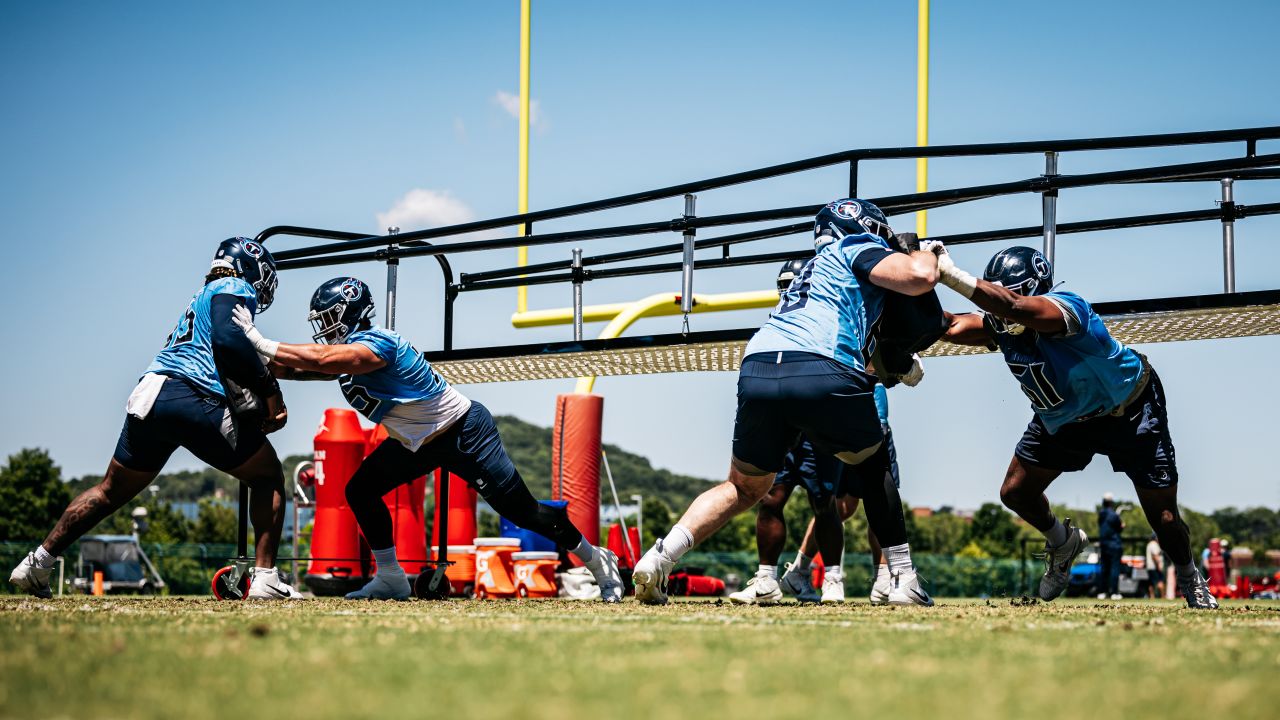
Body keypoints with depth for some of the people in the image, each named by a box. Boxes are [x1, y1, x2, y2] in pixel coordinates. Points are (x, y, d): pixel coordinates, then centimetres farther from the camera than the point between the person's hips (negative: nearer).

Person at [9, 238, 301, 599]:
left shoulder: (202, 297, 33)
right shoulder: (235, 289, 7)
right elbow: (228, 340, -14)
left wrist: (266, 407, 17)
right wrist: (269, 390, -7)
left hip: (148, 396, 8)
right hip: (194, 398, -8)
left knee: (111, 491, 20)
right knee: (268, 477, 8)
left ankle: (36, 563, 20)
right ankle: (265, 577, -2)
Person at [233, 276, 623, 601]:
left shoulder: (375, 344, -28)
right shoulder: (344, 352, 1)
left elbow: (322, 360, -41)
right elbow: (296, 368, -4)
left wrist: (263, 344, -36)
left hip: (465, 432, -9)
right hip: (420, 441, 9)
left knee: (522, 511, -6)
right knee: (360, 491, 0)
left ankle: (597, 561, 12)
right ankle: (390, 579, 10)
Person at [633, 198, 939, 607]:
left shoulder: (815, 267, 39)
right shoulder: (856, 249, 17)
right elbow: (920, 277, 1)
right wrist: (927, 253, 21)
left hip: (757, 372, 6)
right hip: (822, 373, -6)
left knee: (744, 488, 22)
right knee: (875, 465, 21)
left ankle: (659, 557, 2)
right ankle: (903, 580, 15)